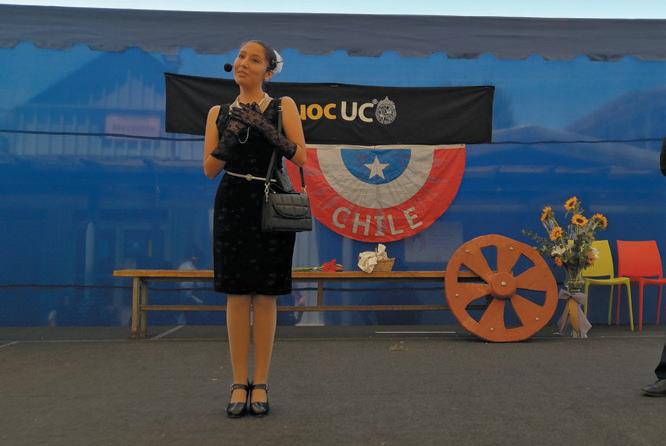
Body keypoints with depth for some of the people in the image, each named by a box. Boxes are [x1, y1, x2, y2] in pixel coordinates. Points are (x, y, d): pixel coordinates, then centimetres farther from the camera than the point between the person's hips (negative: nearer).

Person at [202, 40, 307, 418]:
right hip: (232, 205, 2)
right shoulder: (219, 112, 11)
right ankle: (239, 384, 10)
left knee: (266, 295, 0)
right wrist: (230, 138, -13)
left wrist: (267, 130, -18)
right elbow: (210, 169, 3)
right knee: (237, 294, 0)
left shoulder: (283, 106, 5)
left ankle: (260, 384, 10)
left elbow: (301, 157, -7)